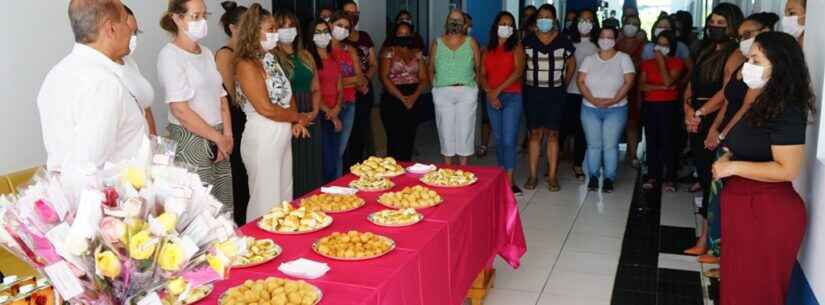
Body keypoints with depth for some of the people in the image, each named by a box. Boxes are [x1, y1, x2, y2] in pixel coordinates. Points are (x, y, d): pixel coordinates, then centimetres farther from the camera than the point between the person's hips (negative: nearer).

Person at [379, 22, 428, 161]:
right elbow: (384, 77, -8)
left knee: (409, 138, 4)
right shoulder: (389, 52, 2)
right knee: (395, 138, -8)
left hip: (414, 100, 3)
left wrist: (414, 96, -11)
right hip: (393, 98, -3)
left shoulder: (417, 54, 12)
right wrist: (402, 97, -15)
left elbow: (423, 79, 7)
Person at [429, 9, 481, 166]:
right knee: (446, 131, 4)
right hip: (443, 93, 1)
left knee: (465, 131, 1)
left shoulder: (471, 43, 5)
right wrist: (437, 85, 3)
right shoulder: (437, 43, 8)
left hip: (466, 92, -1)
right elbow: (431, 69, 13)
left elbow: (478, 68, 7)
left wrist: (473, 85, -1)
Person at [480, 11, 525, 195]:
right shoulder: (488, 49, 14)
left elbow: (518, 71, -10)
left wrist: (498, 90, -14)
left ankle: (510, 181, -10)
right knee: (499, 139, 9)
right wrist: (489, 92, -10)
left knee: (509, 140, -11)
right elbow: (482, 74, 8)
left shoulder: (516, 47, 3)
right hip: (492, 99, 4)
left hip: (512, 97, -4)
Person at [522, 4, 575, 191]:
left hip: (555, 93, 0)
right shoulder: (528, 42, 1)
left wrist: (564, 84, 9)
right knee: (535, 134, 3)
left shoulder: (563, 42, 1)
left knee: (552, 134, 0)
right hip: (533, 92, 1)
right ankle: (532, 175, 9)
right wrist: (525, 83, 3)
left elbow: (571, 65, 14)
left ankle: (552, 176, 5)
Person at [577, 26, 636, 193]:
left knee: (610, 145, -3)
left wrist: (613, 100, -17)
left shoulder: (623, 58, 1)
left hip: (615, 109, -2)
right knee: (593, 145, 5)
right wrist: (593, 100, -14)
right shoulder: (589, 59, 8)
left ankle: (609, 178, 7)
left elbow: (628, 82, -6)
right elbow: (580, 81, 0)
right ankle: (593, 177, 15)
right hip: (590, 109, 2)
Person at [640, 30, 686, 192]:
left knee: (668, 142, -5)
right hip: (650, 106, 4)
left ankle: (669, 178, -1)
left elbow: (668, 82, -14)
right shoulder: (647, 63, 13)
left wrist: (661, 61, -6)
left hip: (669, 106, -3)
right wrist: (661, 87, -12)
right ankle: (653, 176, 9)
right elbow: (642, 85, 1)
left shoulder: (677, 63, 2)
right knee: (652, 141, 3)